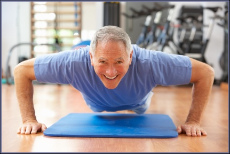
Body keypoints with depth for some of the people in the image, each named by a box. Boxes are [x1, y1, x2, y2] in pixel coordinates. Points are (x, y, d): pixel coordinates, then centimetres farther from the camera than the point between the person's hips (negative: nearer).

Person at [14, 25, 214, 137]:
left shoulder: (149, 63, -49)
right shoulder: (74, 63, -48)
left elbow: (206, 72, -37)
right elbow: (22, 70, -34)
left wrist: (193, 121, -41)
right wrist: (29, 119, -39)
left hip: (136, 105, 0)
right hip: (98, 106, 0)